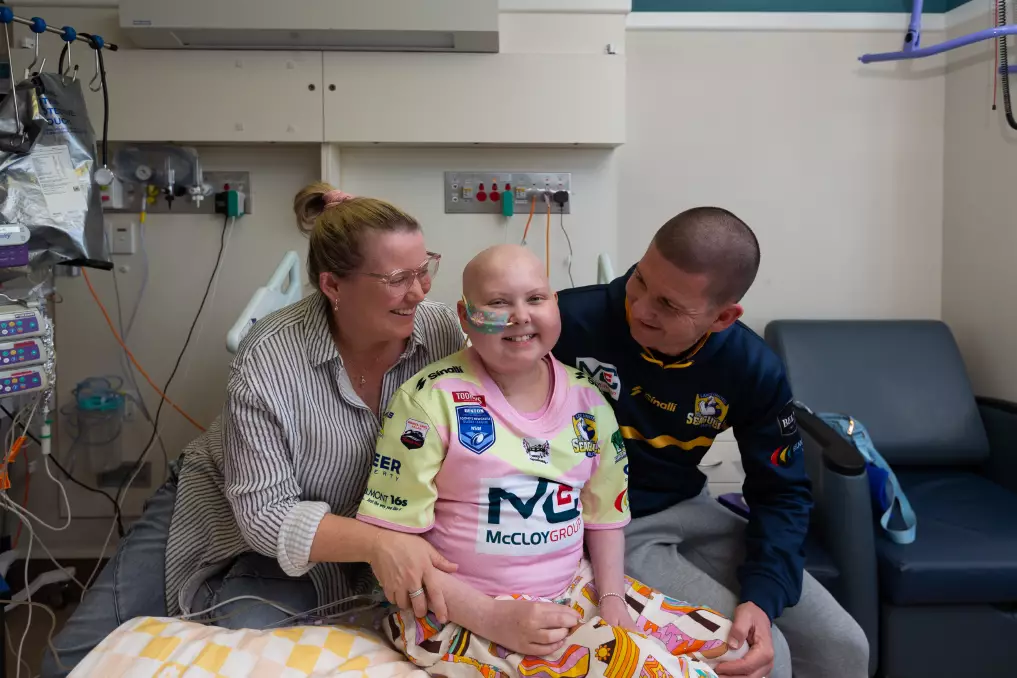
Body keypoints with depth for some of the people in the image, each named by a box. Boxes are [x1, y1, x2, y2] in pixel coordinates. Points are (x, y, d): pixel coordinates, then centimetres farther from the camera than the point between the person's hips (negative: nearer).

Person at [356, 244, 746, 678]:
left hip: (577, 592, 6)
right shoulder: (432, 399, -13)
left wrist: (612, 600, -3)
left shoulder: (586, 399, 3)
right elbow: (393, 536, -12)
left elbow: (604, 515, 13)